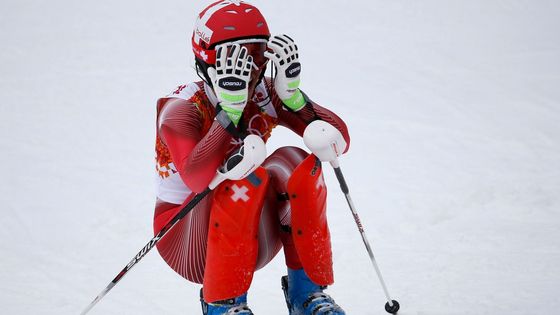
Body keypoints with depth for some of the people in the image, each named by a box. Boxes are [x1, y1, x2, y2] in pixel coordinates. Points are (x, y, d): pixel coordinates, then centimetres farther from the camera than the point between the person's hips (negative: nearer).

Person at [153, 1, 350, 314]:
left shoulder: (265, 95, -5)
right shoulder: (182, 108, -19)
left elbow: (340, 141, -12)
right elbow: (198, 180, -39)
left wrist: (293, 96, -25)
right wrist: (230, 109, -43)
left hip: (253, 235, 5)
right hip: (186, 242, -5)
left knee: (295, 163, -21)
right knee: (244, 174, -33)